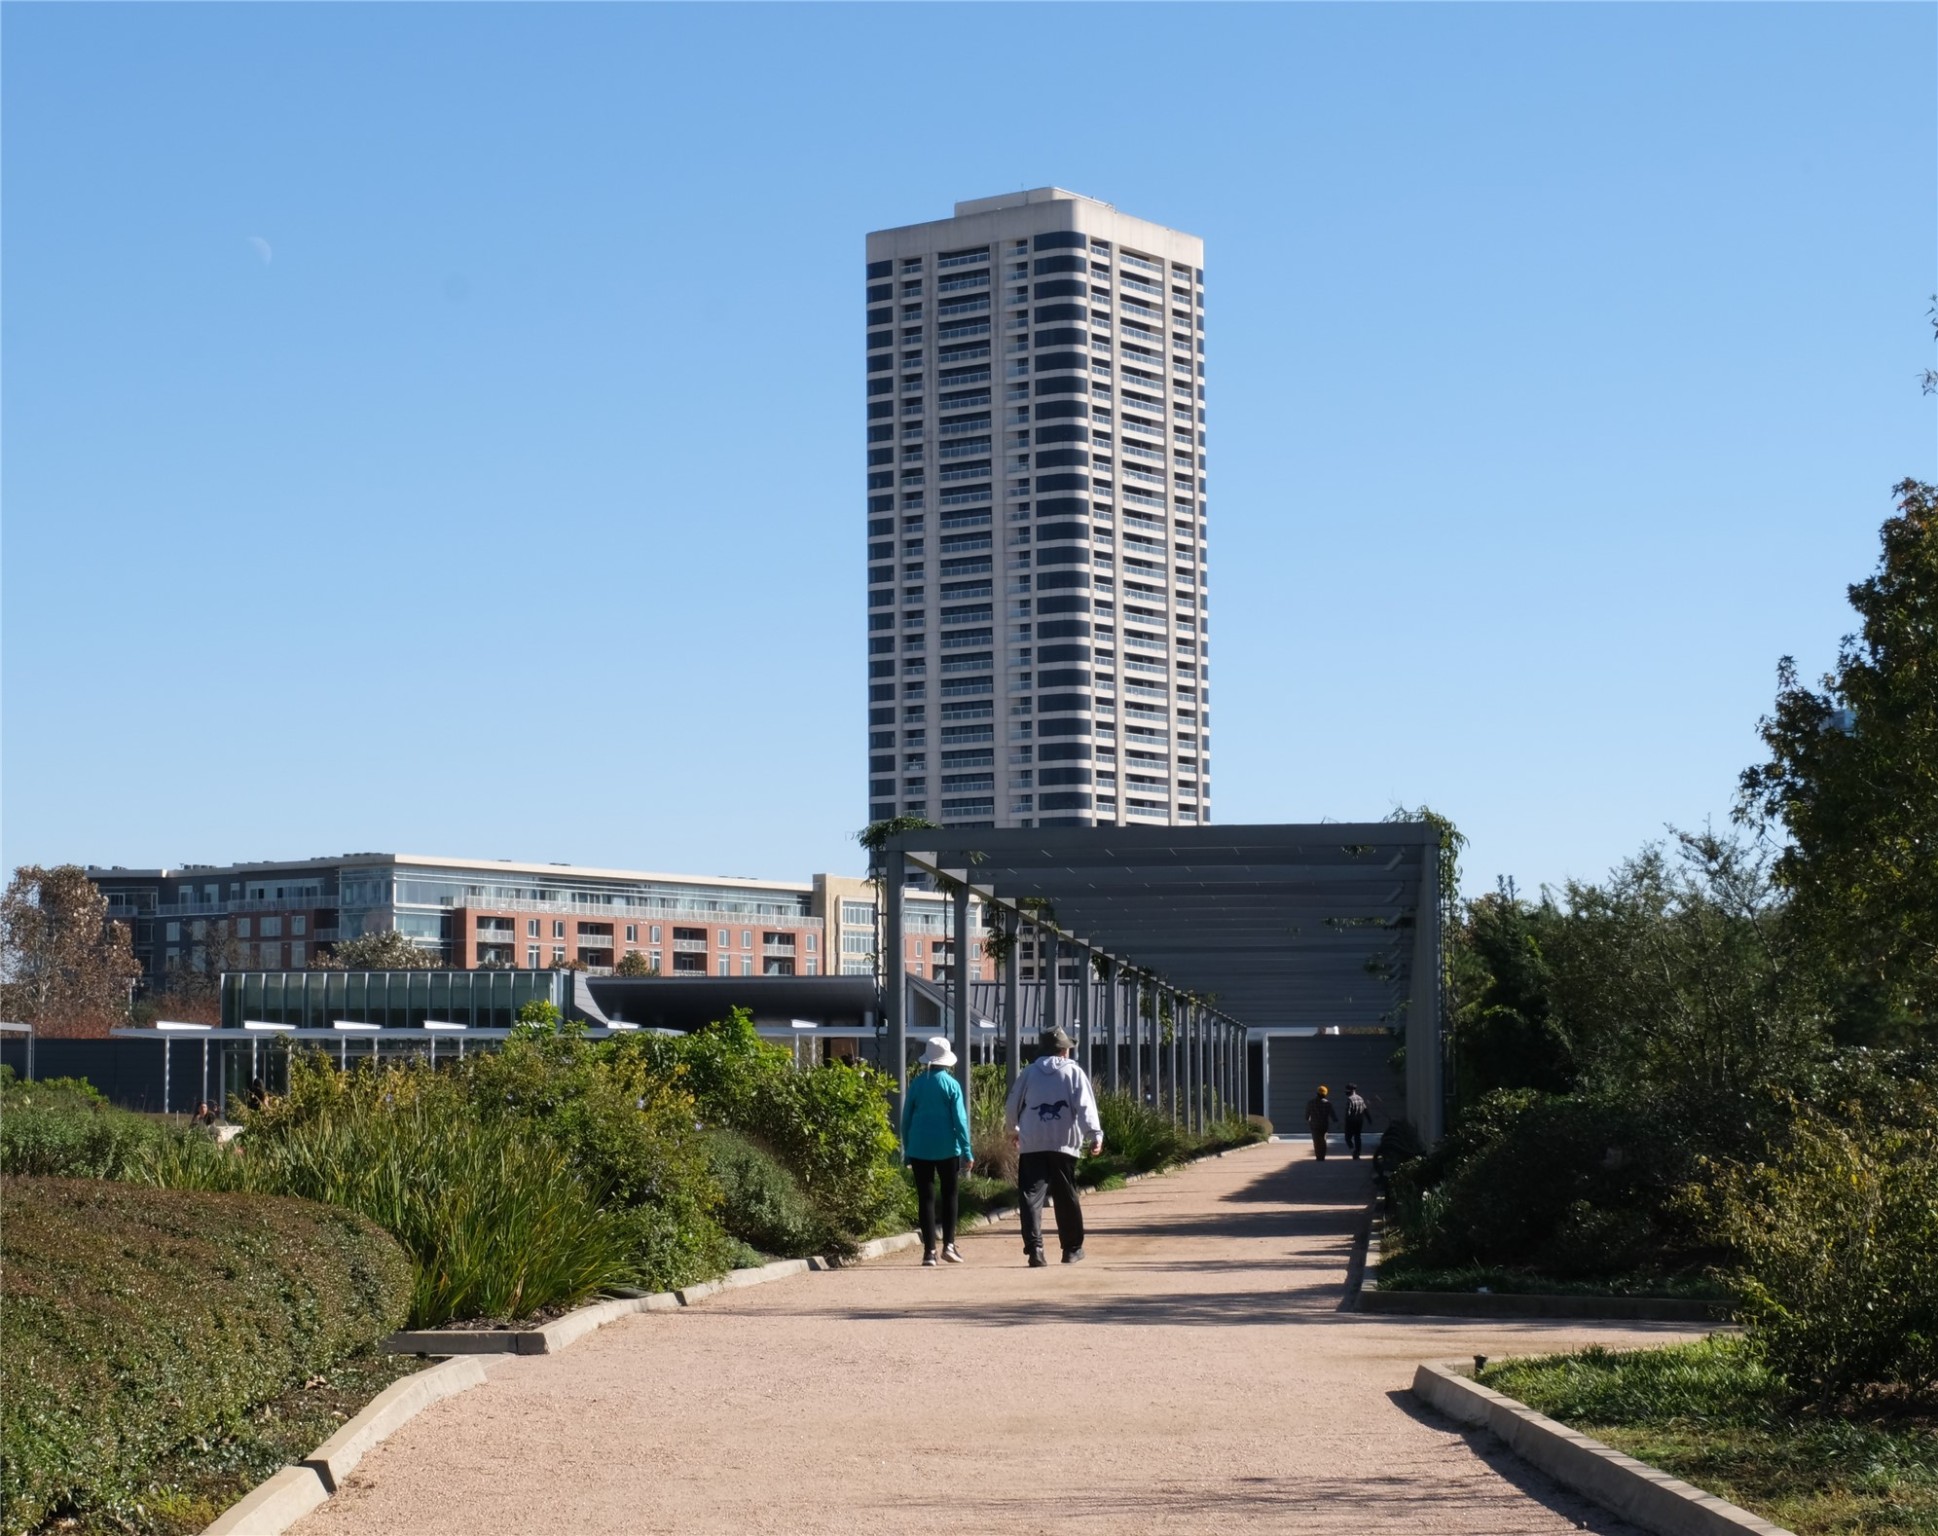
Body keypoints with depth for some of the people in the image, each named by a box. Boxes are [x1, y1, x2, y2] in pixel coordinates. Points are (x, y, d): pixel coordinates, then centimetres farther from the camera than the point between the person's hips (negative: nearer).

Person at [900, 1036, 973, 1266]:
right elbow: (960, 1120, -6)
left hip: (920, 1150, 1)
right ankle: (948, 1244, 4)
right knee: (949, 1195, 13)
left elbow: (906, 1120, 5)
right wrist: (967, 1152, -3)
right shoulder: (951, 1085, -5)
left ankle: (929, 1251, -1)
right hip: (947, 1149, -1)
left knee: (925, 1198, 3)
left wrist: (907, 1151, 14)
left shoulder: (916, 1085, 1)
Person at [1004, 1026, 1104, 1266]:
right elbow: (1085, 1106, -9)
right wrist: (1095, 1134, -15)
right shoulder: (1073, 1072, 4)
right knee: (1066, 1197, 12)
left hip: (1031, 1145, 1)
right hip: (1064, 1143, 0)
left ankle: (1034, 1248, -20)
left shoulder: (1028, 1073, 10)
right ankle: (1072, 1248, 22)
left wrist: (1013, 1130, 33)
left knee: (1032, 1196, -5)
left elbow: (1012, 1106, 15)